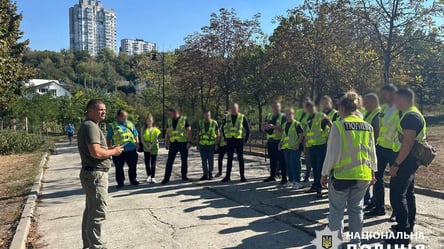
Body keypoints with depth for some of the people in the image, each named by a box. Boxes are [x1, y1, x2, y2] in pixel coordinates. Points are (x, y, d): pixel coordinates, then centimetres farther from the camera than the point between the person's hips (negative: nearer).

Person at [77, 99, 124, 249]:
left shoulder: (89, 125, 17)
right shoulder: (90, 126, -17)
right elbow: (96, 153, -27)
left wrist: (109, 149, 11)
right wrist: (113, 152, -11)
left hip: (91, 173, 11)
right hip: (96, 175, -11)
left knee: (90, 210, 19)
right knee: (98, 213, -4)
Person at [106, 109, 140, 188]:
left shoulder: (130, 124, 13)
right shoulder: (113, 125, 3)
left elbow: (136, 135, 16)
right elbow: (108, 138, 4)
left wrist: (137, 143, 6)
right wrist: (109, 148, -1)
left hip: (131, 149, 2)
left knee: (133, 166, 9)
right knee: (119, 168, 5)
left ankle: (133, 180, 24)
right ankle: (120, 182, 18)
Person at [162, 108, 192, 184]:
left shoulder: (184, 120, -5)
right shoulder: (169, 121, 8)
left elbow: (189, 131, -6)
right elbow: (167, 133, 13)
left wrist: (189, 142, -12)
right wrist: (166, 143, 9)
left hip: (183, 143, -3)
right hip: (173, 143, 3)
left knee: (184, 160, 7)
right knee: (169, 161, -2)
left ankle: (184, 176, 20)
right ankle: (166, 178, 2)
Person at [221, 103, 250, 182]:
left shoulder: (242, 117, -1)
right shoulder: (227, 118, 7)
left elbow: (247, 129, 3)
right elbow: (223, 128, 16)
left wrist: (246, 139, -1)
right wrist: (225, 138, 9)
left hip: (239, 140, -2)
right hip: (230, 141, 2)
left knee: (240, 159, 1)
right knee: (229, 159, 6)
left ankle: (242, 176, 9)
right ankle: (227, 176, 11)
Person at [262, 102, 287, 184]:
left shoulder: (283, 117, -4)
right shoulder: (268, 116, 15)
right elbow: (263, 128, 14)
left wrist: (274, 126, -26)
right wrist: (265, 126, -9)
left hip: (279, 141, -6)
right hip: (270, 141, 6)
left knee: (281, 160, -4)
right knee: (272, 159, 13)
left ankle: (284, 177, 2)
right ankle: (272, 176, 23)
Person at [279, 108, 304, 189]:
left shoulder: (297, 124, -8)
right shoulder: (284, 124, 14)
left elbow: (301, 136, -11)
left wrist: (297, 144, -21)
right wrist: (281, 142, 10)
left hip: (294, 148, -7)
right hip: (286, 147, 7)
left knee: (295, 164, -6)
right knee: (288, 164, 13)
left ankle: (297, 182, 1)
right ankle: (291, 180, 25)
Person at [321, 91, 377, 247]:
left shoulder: (338, 125, -13)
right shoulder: (368, 127, 3)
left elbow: (332, 153, -12)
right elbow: (372, 152, 10)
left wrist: (325, 173, -1)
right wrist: (372, 171, 24)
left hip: (341, 175, -5)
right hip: (363, 175, 5)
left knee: (337, 210, 8)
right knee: (356, 209, 16)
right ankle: (356, 241, 26)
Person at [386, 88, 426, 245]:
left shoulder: (410, 116, -19)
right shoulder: (412, 114, 15)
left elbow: (408, 143, -25)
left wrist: (396, 164, -24)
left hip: (405, 160, -11)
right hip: (408, 160, 11)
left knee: (397, 195, -9)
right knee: (408, 193, 18)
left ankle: (403, 234, -5)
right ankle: (408, 225, 30)